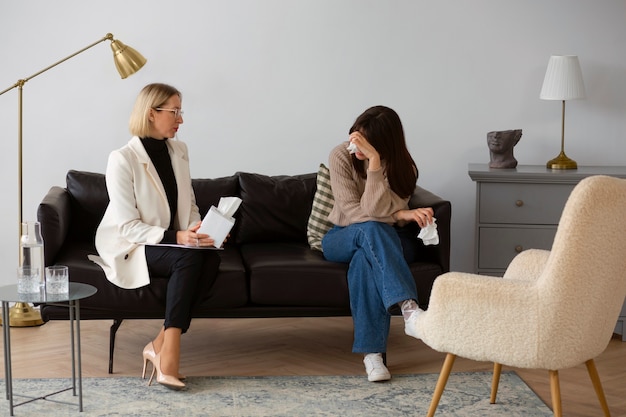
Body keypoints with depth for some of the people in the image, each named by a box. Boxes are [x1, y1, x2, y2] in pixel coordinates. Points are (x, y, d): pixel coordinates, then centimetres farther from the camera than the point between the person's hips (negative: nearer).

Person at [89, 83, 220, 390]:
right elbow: (128, 227, -18)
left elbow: (190, 206, 11)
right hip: (129, 249, -6)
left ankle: (160, 345, -25)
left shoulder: (179, 151, 5)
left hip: (173, 242, 6)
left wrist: (201, 230, -11)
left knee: (211, 258, -26)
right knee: (189, 258, -33)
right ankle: (168, 356, -31)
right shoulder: (122, 159, -16)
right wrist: (175, 236, -30)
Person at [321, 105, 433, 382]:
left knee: (365, 260, -39)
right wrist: (400, 215, -27)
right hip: (342, 238, 0)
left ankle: (372, 352, -44)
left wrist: (374, 160, -36)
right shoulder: (341, 156, -13)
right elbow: (350, 211, -20)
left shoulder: (402, 167, -13)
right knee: (371, 230, -38)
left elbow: (375, 210, -28)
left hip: (388, 242, 0)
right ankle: (408, 307, -54)